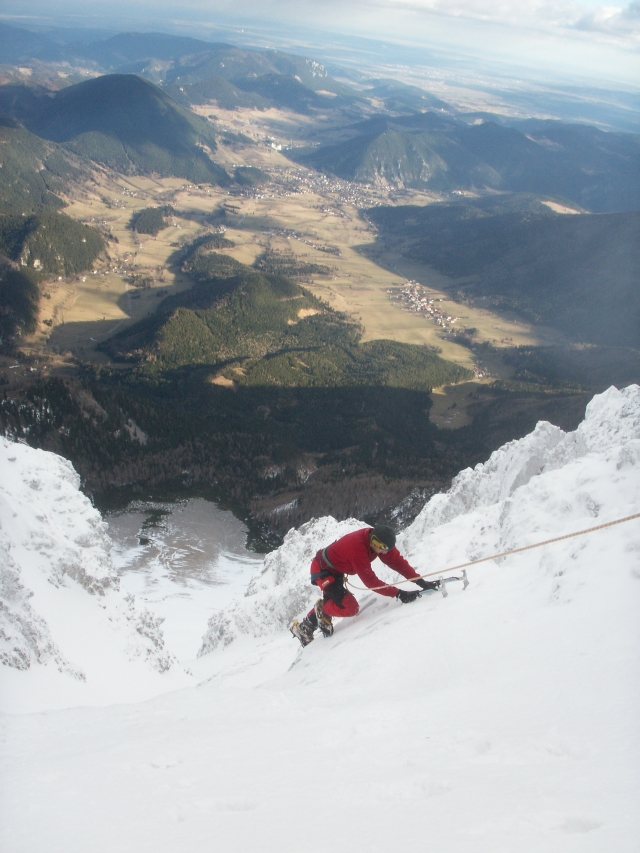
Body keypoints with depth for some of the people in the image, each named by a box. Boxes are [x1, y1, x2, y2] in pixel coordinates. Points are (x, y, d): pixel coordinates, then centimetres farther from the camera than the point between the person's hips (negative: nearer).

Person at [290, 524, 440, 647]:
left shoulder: (377, 538, -18)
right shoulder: (357, 547, -40)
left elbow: (397, 561, -15)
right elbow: (370, 581, -38)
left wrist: (420, 581, -22)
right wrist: (398, 594, -41)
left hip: (336, 571, 9)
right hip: (322, 570, -9)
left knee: (332, 602, 25)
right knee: (350, 607, -20)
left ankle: (303, 628, 42)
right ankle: (322, 610, 7)